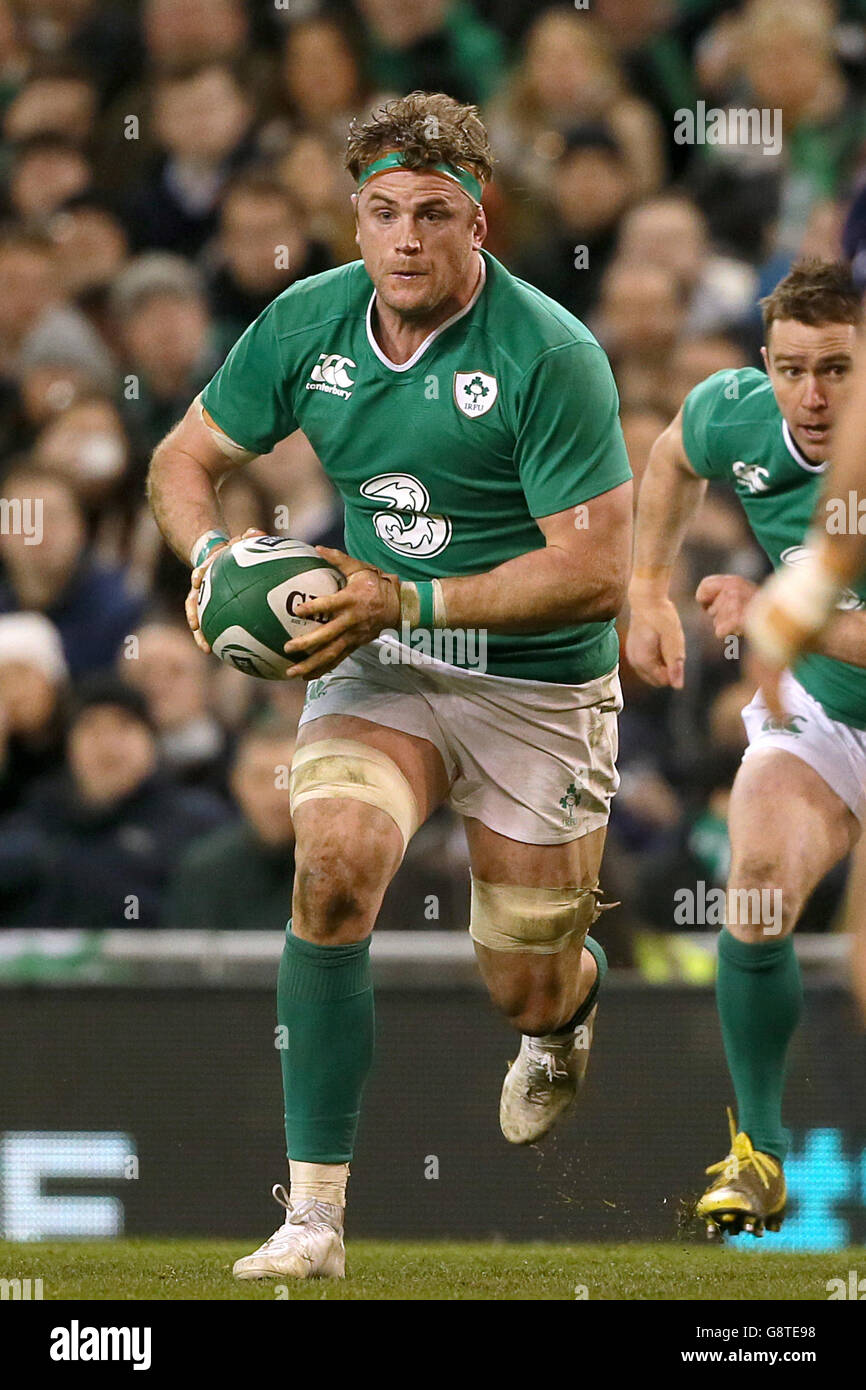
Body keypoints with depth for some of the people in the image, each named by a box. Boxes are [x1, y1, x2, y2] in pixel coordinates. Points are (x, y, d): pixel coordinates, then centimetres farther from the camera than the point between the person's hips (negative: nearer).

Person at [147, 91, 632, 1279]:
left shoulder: (550, 356, -20)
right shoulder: (306, 323, -6)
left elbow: (595, 571, -22)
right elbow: (185, 458, 8)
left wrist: (410, 601, -27)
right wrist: (212, 555, -14)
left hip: (539, 690, -2)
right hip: (378, 665, 2)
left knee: (528, 996, 5)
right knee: (334, 858, -28)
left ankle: (571, 1006, 50)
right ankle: (314, 1214, -25)